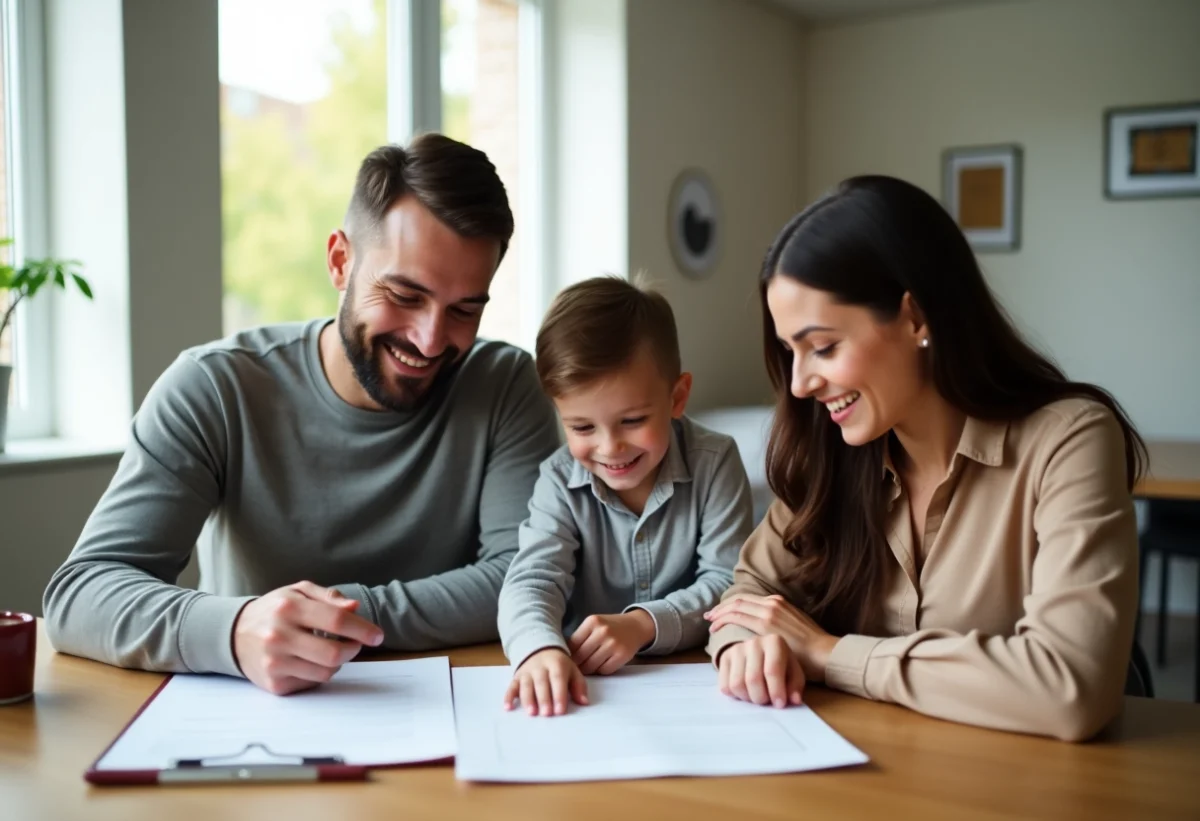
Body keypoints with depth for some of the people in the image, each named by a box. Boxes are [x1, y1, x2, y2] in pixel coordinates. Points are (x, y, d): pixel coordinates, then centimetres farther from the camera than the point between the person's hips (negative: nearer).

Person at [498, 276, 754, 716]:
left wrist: (644, 624, -26)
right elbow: (533, 578, -15)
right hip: (586, 684, 1)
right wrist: (540, 647, -38)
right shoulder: (560, 481, -4)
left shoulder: (714, 463, -7)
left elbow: (728, 581, -10)